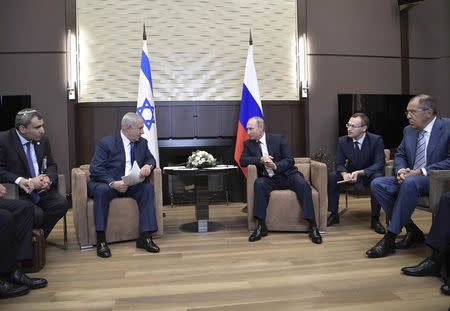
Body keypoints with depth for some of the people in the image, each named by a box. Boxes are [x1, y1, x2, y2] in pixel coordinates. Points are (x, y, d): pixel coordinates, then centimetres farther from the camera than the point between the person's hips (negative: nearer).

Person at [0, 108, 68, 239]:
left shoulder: (43, 141, 9)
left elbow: (51, 165, 14)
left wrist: (48, 178, -9)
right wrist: (21, 181, -24)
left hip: (41, 189, 5)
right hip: (17, 192, -5)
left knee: (61, 203, -23)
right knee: (36, 214, -30)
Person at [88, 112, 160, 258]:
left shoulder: (142, 142, 7)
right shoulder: (106, 142, -9)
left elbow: (150, 158, 17)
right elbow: (96, 169, -15)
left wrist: (148, 165, -9)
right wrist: (113, 183, -30)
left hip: (131, 185, 4)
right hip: (108, 184, -4)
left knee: (148, 187, -24)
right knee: (102, 190, -37)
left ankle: (145, 237, -24)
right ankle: (101, 240, -28)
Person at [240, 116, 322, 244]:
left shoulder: (277, 139, 1)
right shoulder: (248, 144, 8)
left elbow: (290, 160, -3)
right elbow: (243, 161, -5)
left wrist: (275, 166, -23)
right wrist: (260, 159, -20)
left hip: (287, 174, -1)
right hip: (269, 179, 1)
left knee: (303, 184, -29)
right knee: (259, 183, -32)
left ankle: (312, 226, -25)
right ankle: (261, 226, -26)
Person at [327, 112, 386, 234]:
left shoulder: (376, 140, -16)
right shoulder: (342, 141, -7)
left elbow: (379, 164, -21)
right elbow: (339, 164, -6)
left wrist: (360, 173, -37)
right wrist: (344, 173, -31)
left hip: (370, 175, -3)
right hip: (351, 174, 3)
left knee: (378, 178, -35)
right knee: (332, 177, -23)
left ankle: (375, 219, -21)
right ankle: (334, 215, -7)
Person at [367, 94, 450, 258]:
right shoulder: (409, 130, 12)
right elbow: (400, 155, 17)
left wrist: (421, 171, -23)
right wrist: (401, 170, -7)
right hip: (409, 177, 7)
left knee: (410, 182, -37)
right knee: (377, 184, -16)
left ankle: (389, 238, -28)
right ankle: (412, 231, -8)